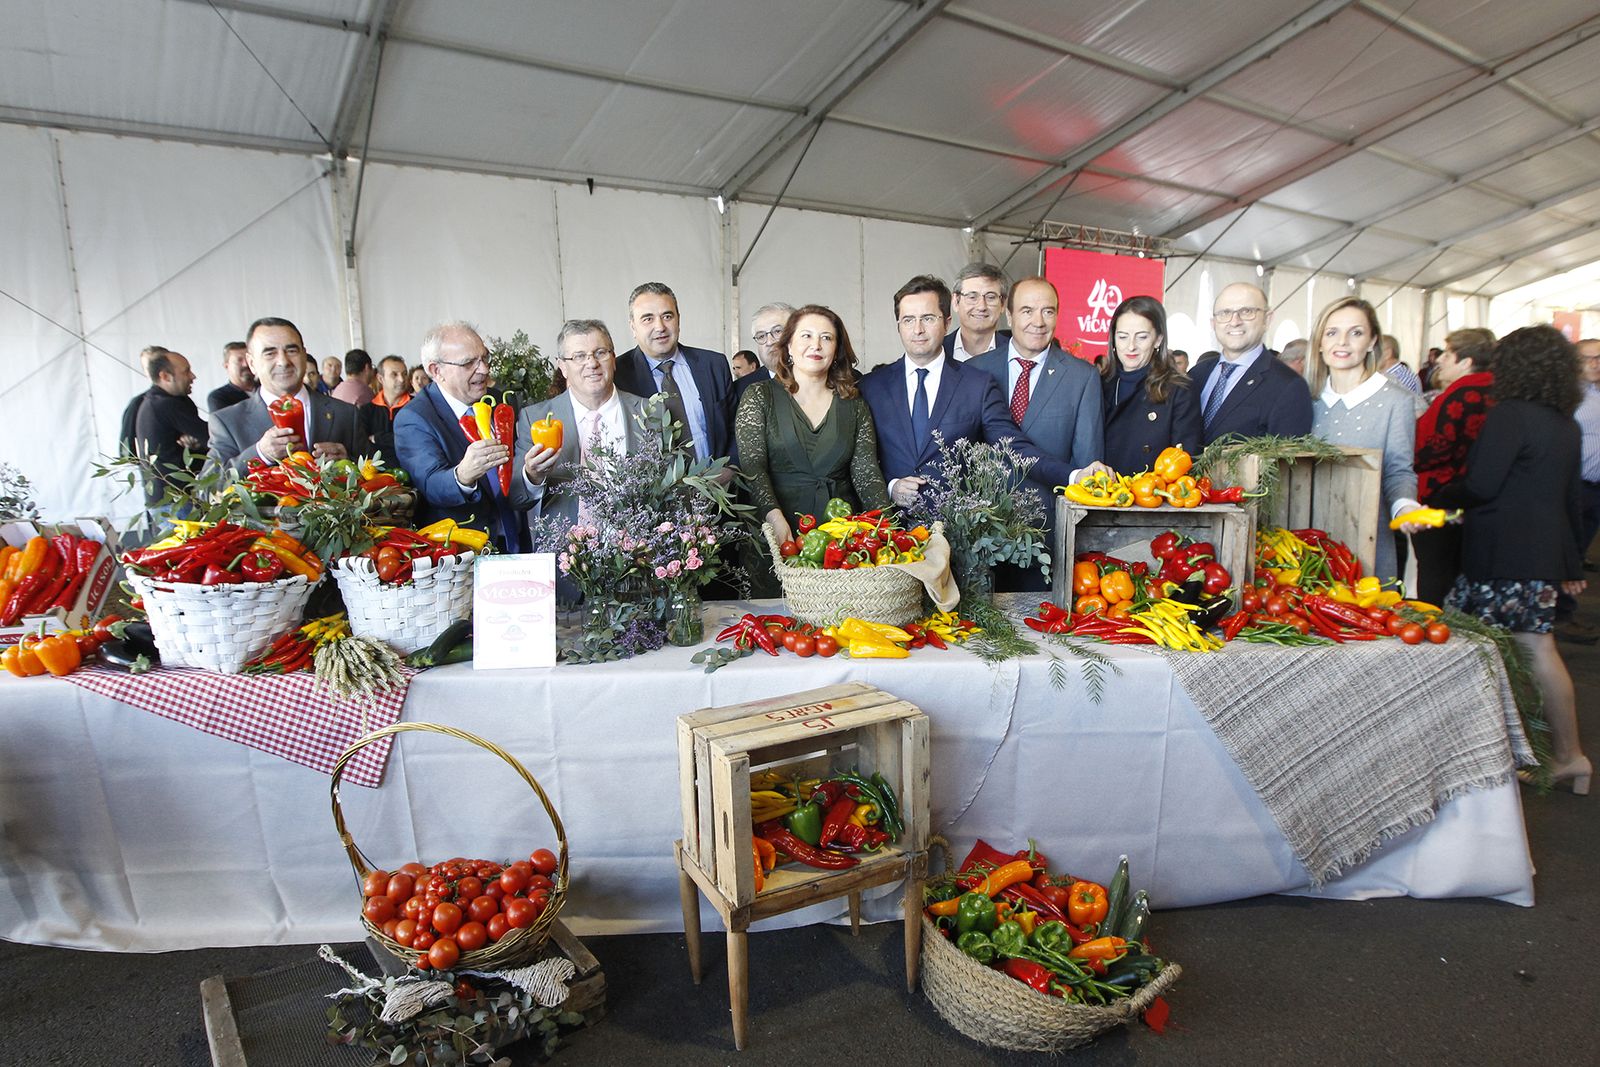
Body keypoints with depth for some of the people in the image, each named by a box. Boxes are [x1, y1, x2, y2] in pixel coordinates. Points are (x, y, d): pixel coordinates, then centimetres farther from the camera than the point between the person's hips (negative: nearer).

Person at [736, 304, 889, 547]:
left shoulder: (854, 404, 13)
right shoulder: (759, 397, 6)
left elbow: (866, 470, 5)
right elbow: (752, 466, -5)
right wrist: (774, 517, -22)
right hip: (781, 536, -2)